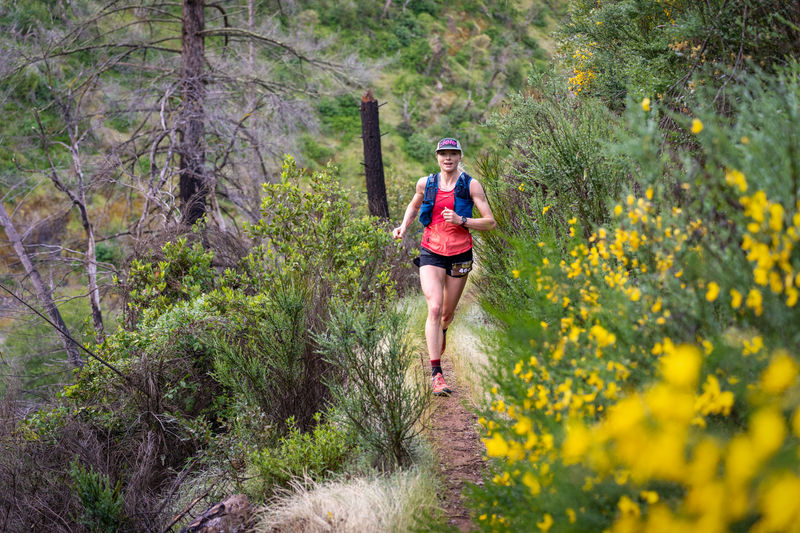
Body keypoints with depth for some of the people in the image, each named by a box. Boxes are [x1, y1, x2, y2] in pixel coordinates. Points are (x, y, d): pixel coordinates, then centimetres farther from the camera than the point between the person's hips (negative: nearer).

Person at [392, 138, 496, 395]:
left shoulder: (471, 185, -4)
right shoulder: (426, 183, 3)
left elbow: (490, 222, -6)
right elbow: (414, 205, 25)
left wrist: (461, 220, -19)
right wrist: (403, 226, 7)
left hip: (460, 254, 0)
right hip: (432, 253, 0)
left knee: (447, 313, 13)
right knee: (434, 308, -18)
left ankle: (441, 332, 53)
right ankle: (436, 374, -19)